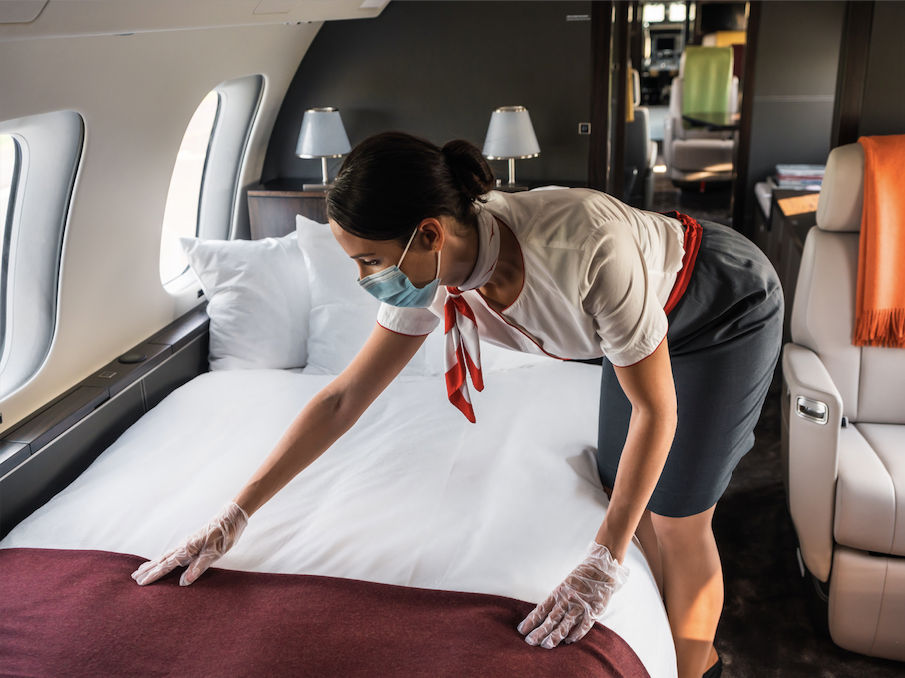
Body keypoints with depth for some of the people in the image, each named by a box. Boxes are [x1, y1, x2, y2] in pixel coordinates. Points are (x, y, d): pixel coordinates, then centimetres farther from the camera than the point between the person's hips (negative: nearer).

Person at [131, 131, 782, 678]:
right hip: (651, 312, 6)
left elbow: (655, 409, -32)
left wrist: (604, 561, -31)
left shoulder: (588, 248, -44)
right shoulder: (435, 275, -23)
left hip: (729, 305, -5)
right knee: (631, 498, 10)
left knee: (676, 518, 0)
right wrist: (234, 515, -14)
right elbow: (344, 397, -16)